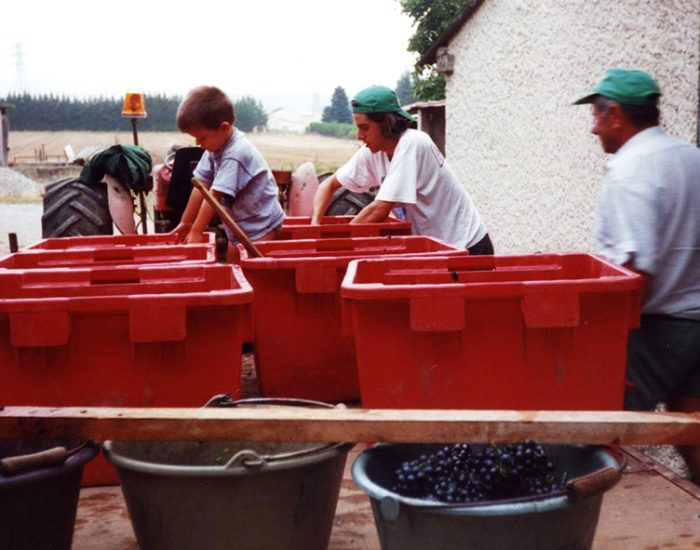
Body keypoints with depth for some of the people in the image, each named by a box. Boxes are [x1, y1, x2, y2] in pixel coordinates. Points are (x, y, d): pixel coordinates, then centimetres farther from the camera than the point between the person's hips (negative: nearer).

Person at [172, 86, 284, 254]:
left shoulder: (236, 154, -27)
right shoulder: (216, 146, 0)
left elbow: (214, 196, -26)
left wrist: (196, 232, -23)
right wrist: (186, 222, 4)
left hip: (260, 226, -9)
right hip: (238, 227, 9)